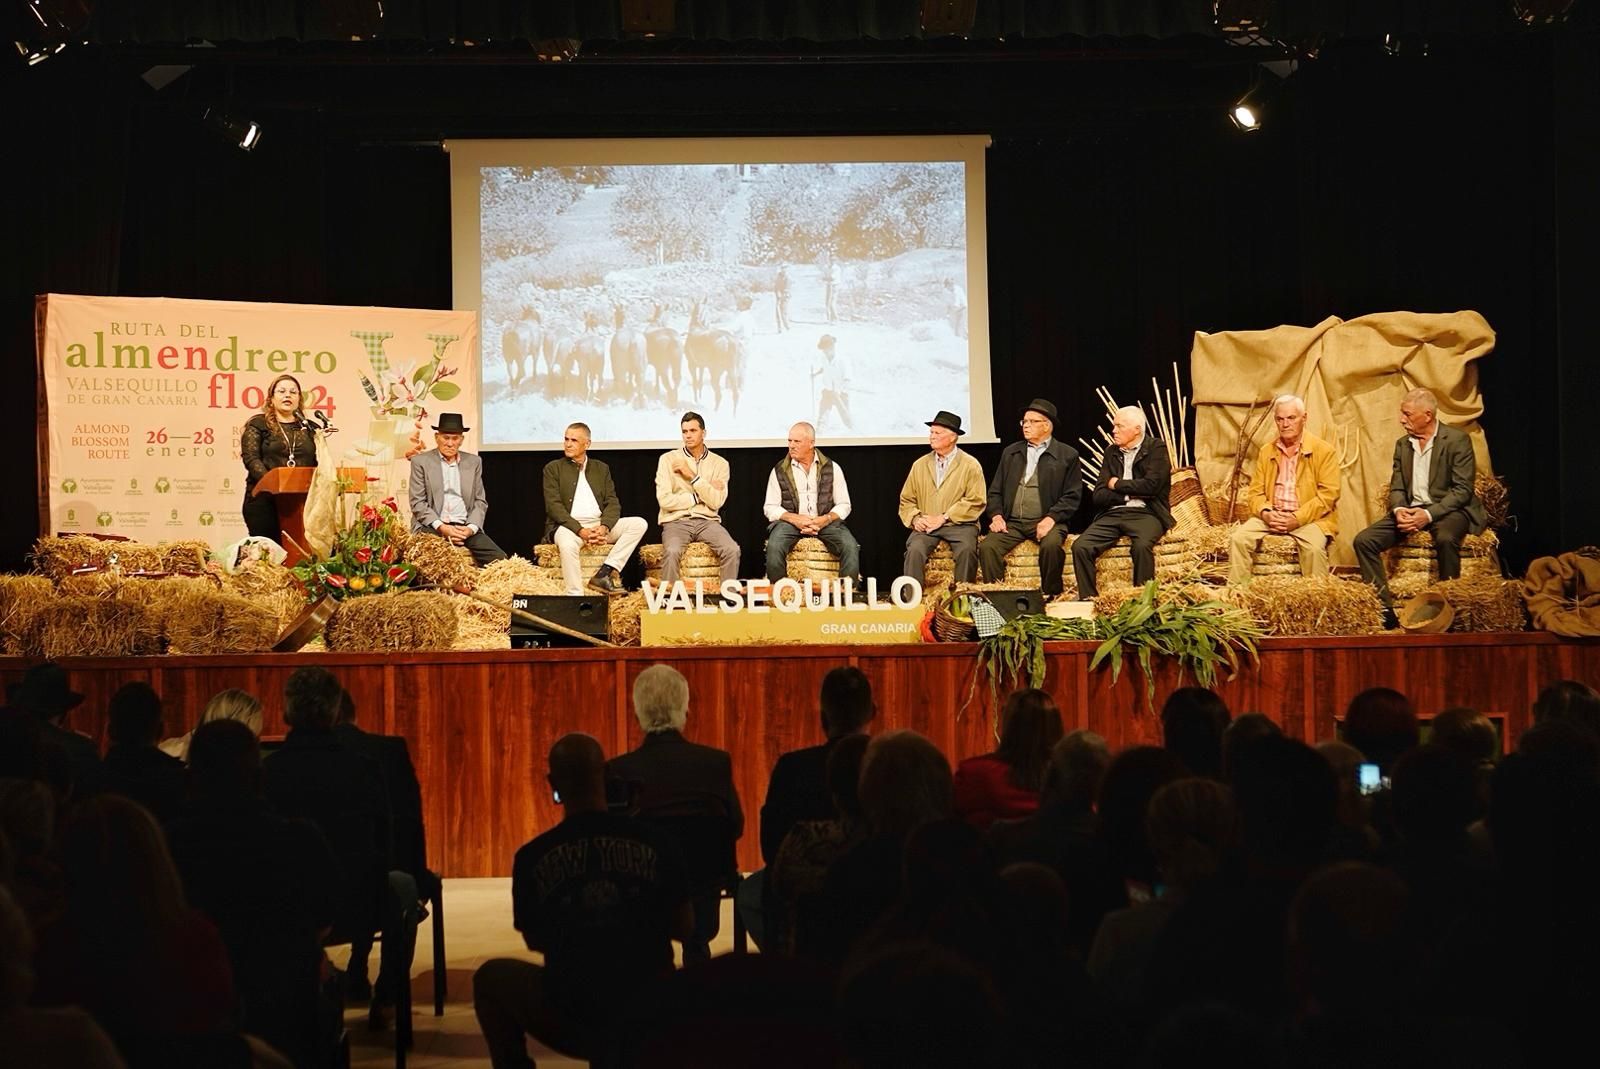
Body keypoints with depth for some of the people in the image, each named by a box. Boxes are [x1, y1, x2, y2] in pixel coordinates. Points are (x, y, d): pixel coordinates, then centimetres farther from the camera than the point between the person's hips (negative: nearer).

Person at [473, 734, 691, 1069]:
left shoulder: (533, 857, -6)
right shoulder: (653, 843, -4)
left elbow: (535, 940, 9)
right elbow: (684, 928, 6)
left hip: (573, 1022, -2)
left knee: (490, 977, 24)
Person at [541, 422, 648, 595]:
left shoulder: (601, 468, 19)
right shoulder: (553, 469, 8)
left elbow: (613, 503, 10)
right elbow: (553, 506, -4)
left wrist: (604, 527, -13)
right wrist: (580, 530, -18)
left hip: (599, 525, 4)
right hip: (568, 526, -4)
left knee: (639, 524, -16)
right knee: (567, 544, -39)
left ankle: (604, 573, -24)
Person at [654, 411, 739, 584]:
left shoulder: (720, 464, 10)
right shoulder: (668, 459, 5)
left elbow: (716, 502, -3)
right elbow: (665, 500, -6)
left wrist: (692, 476, -7)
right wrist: (700, 497, -3)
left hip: (707, 521, 2)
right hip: (676, 521, -2)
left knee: (732, 550, -27)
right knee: (671, 552, -34)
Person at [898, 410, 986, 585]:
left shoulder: (970, 465, 3)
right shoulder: (920, 465, 17)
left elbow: (975, 502, -6)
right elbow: (906, 500, 18)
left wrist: (944, 518, -12)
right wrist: (915, 518, -5)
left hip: (959, 524, -2)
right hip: (926, 526, 2)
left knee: (966, 549, -32)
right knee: (914, 549, -28)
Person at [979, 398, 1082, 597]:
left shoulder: (1067, 455, 6)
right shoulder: (1011, 452, 20)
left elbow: (1072, 496, 0)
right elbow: (995, 491, 19)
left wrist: (1051, 519, -14)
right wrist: (996, 515, 0)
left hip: (1046, 522, -3)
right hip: (1012, 522, 3)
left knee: (1051, 545, -36)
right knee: (987, 547, -25)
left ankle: (1050, 596, -16)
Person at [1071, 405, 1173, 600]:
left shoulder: (1156, 449, 5)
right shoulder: (1111, 453, 19)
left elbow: (1151, 485, -11)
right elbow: (1098, 496, 10)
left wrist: (1117, 485, 0)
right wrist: (1130, 494, -4)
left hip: (1145, 513, -5)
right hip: (1112, 514, 5)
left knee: (1142, 545, -37)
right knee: (1080, 547, -21)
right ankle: (1088, 598, -16)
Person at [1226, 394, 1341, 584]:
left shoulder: (1324, 451, 0)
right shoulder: (1267, 452, 15)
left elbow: (1328, 495, -8)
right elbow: (1256, 491, 13)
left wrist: (1297, 519, -18)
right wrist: (1266, 513, -10)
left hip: (1309, 518, -4)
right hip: (1271, 516, 4)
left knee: (1314, 546, -34)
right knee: (1239, 538, -19)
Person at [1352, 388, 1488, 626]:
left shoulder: (1457, 440, -5)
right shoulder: (1402, 445, 14)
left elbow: (1462, 490, -12)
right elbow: (1396, 488, 12)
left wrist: (1429, 515, -23)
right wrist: (1398, 510, -12)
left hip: (1446, 509, -6)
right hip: (1410, 510, 6)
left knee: (1446, 539, -40)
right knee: (1364, 541, -16)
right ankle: (1385, 610, -17)